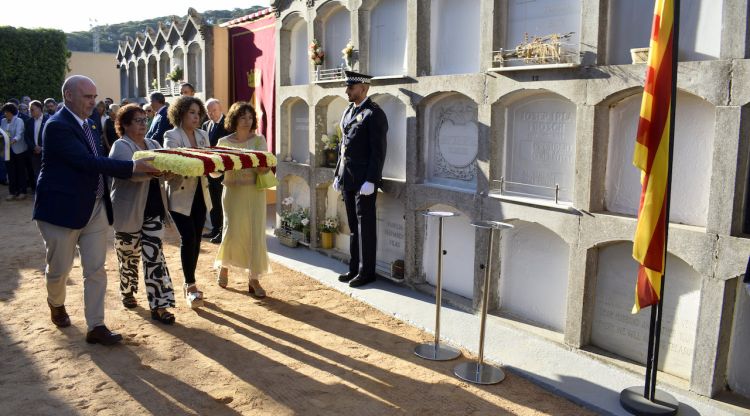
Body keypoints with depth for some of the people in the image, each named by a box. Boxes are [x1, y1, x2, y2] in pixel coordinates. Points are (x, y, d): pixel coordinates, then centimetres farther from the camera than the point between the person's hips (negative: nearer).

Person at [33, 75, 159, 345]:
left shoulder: (87, 125, 10)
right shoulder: (57, 126, -17)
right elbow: (87, 161, -27)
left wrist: (140, 169, -4)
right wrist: (132, 167, -32)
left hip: (95, 208, 7)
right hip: (63, 208, -7)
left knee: (96, 270, 5)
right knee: (59, 268, 12)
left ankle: (95, 327, 11)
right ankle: (56, 304, 43)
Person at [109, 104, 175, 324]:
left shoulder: (153, 144, 13)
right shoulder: (121, 146, -8)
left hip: (153, 210, 4)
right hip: (129, 212, -4)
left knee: (154, 257, -1)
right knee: (129, 256, 11)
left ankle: (159, 306, -1)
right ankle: (127, 292, 36)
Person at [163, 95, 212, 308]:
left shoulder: (203, 135, 11)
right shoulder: (171, 136, -6)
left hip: (200, 195, 5)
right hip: (181, 196, -5)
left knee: (195, 239, 8)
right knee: (188, 238, -12)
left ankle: (189, 283, 21)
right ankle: (190, 286, -3)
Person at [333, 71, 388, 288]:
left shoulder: (374, 114, -10)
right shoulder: (349, 111, 15)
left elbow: (378, 151, -15)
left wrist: (370, 181, -20)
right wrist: (338, 174, 15)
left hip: (364, 180, -8)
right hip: (348, 180, 8)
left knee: (365, 226, 0)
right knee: (353, 226, 13)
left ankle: (366, 272, 10)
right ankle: (354, 269, 22)